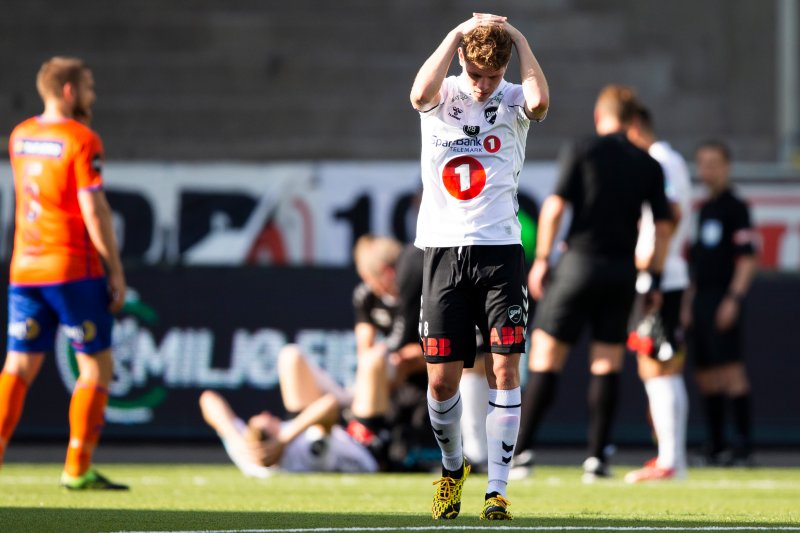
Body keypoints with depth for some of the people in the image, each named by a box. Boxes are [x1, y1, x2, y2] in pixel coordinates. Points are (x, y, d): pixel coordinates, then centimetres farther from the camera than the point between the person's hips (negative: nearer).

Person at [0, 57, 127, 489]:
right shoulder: (82, 140, -10)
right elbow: (93, 210, -15)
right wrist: (115, 268, -9)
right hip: (73, 269, -6)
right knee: (97, 366, 3)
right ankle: (77, 469, -1)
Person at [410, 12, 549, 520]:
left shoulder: (512, 102, 3)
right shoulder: (443, 97, 4)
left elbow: (539, 100, -23)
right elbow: (420, 94, -23)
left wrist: (516, 36, -13)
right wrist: (458, 33, -16)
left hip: (500, 250, -1)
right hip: (444, 249, 1)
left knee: (504, 368, -8)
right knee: (442, 378, 0)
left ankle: (498, 488, -3)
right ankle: (453, 466, 27)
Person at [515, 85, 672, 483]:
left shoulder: (581, 152, -2)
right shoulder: (648, 166, 8)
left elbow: (554, 207, -9)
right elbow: (662, 226, 6)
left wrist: (541, 259, -4)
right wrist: (654, 281, 12)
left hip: (580, 261, -3)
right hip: (623, 271, 3)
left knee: (546, 356, 0)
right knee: (607, 363, 8)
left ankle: (520, 448, -5)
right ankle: (596, 457, 2)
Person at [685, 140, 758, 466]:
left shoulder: (734, 207, -6)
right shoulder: (704, 209, 19)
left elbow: (748, 259, -12)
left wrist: (733, 299, -19)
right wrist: (689, 303, 19)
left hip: (723, 299, -9)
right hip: (701, 299, 9)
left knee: (730, 368, -13)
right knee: (705, 374, 8)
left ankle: (744, 446, -13)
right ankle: (716, 446, 12)